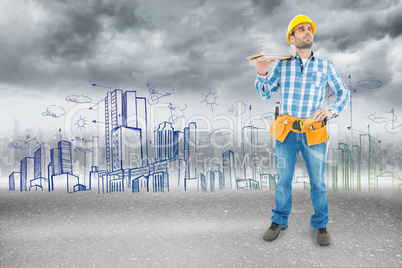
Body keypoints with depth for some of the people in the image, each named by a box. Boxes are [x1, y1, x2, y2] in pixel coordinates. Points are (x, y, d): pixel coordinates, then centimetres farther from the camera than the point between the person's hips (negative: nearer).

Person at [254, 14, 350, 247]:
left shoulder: (325, 66, 6)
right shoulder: (282, 65, 5)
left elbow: (344, 93, 13)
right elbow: (265, 94, 7)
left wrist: (331, 111, -6)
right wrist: (262, 73, -9)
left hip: (313, 133, 1)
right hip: (286, 132, 0)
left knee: (318, 182, 10)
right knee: (283, 179, 10)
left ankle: (320, 224, 30)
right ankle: (279, 221, 27)